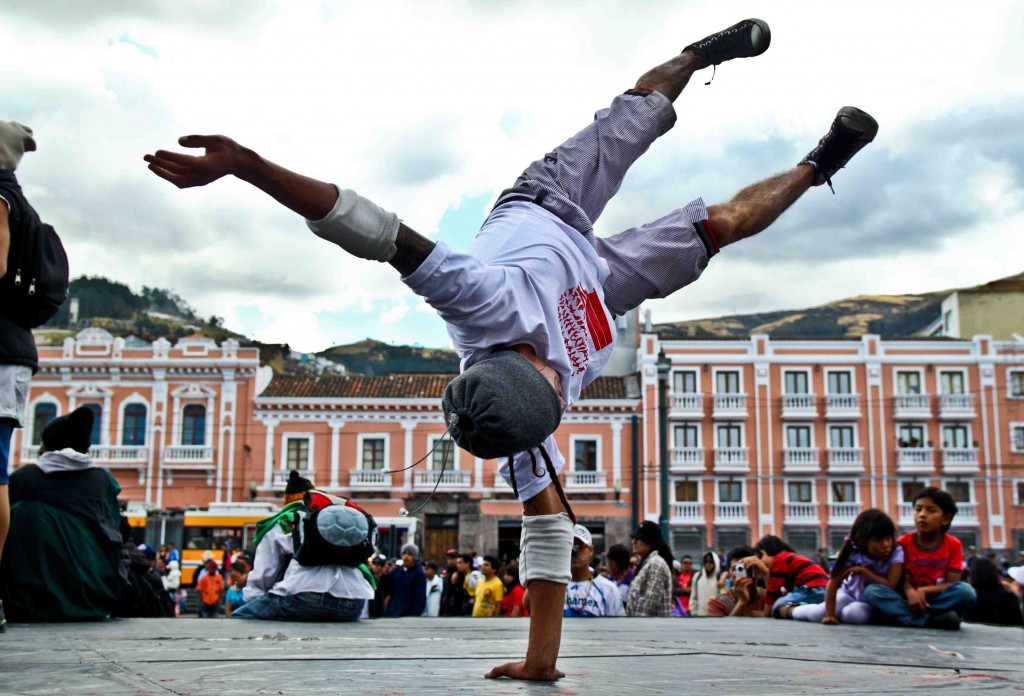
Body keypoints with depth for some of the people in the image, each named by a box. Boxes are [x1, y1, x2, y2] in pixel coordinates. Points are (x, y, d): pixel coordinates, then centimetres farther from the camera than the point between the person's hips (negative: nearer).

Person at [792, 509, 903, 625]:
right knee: (819, 613, -21)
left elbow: (890, 586, -30)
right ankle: (789, 610, 10)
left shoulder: (896, 552, -24)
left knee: (856, 613, -34)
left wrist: (863, 570, -31)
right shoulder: (853, 554, -22)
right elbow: (834, 583, -23)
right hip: (851, 594, 1)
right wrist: (829, 614, -30)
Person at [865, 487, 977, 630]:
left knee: (966, 591, -31)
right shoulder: (904, 543, 0)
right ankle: (931, 620, -41)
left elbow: (952, 584, -8)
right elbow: (904, 580, -7)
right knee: (872, 591, -27)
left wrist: (924, 590, -24)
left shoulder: (953, 544, 0)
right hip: (910, 601, 0)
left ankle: (901, 615, -31)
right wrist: (911, 593, -31)